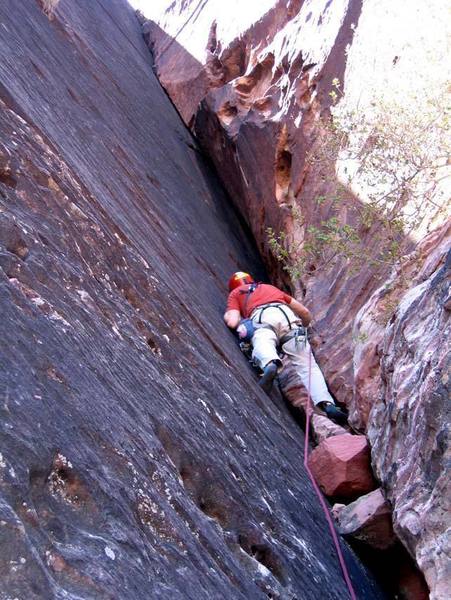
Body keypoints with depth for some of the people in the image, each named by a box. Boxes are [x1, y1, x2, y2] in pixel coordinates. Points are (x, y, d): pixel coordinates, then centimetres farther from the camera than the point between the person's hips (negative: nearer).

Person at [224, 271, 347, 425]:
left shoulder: (235, 293, 32)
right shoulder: (270, 287, 43)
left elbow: (233, 322, 13)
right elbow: (305, 313, 38)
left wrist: (227, 315, 35)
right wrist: (302, 327, 57)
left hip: (261, 318, -2)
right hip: (287, 316, 3)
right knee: (308, 365, -6)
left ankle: (270, 365, -65)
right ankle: (327, 403, -27)